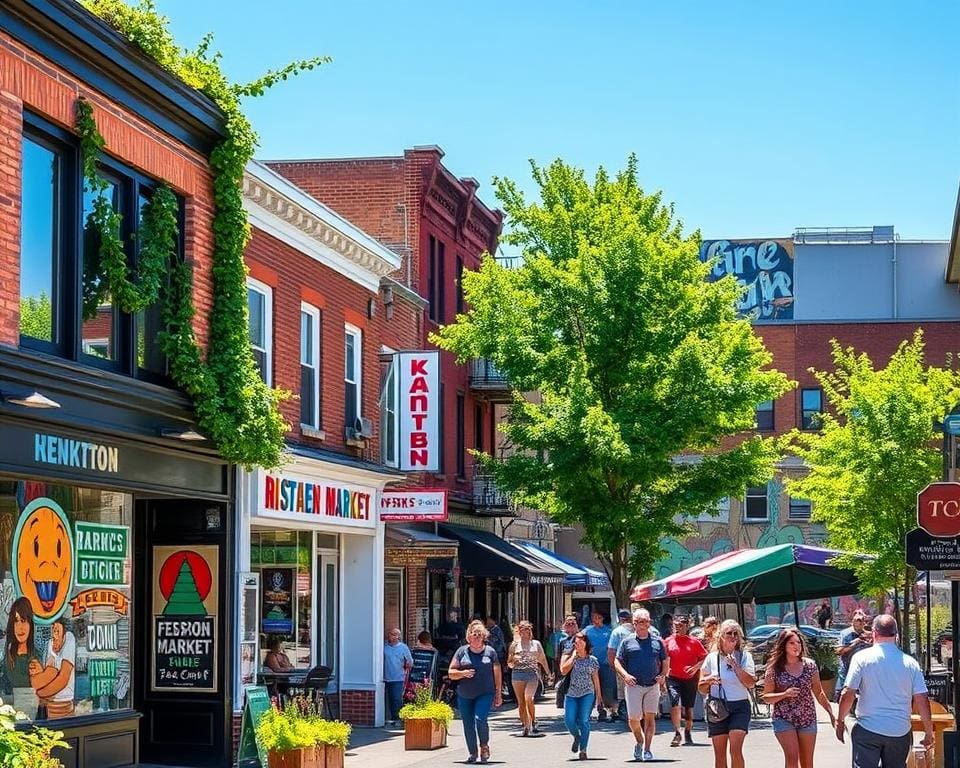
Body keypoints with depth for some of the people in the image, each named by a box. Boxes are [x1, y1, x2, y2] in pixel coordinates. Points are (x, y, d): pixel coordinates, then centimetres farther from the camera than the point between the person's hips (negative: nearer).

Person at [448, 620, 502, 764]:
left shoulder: (490, 652, 5)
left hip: (485, 694, -2)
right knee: (468, 725, 4)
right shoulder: (462, 651, 6)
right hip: (464, 696, 2)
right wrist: (463, 673, -13)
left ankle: (484, 746, 4)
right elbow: (451, 673, 7)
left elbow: (497, 674, 9)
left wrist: (498, 694, 7)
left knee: (480, 719, -20)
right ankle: (472, 753, 21)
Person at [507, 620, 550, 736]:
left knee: (529, 699, -20)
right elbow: (509, 663, 11)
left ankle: (533, 721, -3)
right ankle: (525, 727, 8)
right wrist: (514, 660, -10)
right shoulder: (515, 644, 9)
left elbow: (542, 659, 24)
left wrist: (547, 673, 26)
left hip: (532, 674, -1)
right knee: (521, 702, 1)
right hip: (518, 674, 1)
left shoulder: (536, 644, 13)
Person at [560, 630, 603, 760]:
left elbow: (596, 679, 11)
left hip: (587, 694, 0)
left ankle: (583, 750, -2)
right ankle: (577, 737, 23)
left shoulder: (592, 660, 7)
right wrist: (573, 656, -9)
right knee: (569, 720, -10)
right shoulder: (567, 657, 4)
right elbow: (563, 671, -14)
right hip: (571, 694, 0)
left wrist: (598, 696, 9)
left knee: (584, 721, -9)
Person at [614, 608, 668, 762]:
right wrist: (625, 675, -10)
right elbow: (617, 662, 7)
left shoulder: (657, 642, 10)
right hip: (634, 685, -1)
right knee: (634, 718, -5)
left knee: (650, 717, -1)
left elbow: (665, 661, 16)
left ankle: (647, 749, 5)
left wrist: (663, 675, -2)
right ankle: (639, 742, 21)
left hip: (653, 685, 1)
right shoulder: (627, 642, 5)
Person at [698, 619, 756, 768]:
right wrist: (708, 681, -10)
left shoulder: (744, 656, 3)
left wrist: (736, 666, -15)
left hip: (739, 707, -2)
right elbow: (702, 690, 12)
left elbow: (751, 684, -9)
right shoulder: (712, 658, 7)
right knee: (719, 754, 3)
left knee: (736, 750, -17)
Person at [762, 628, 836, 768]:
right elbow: (766, 697, -1)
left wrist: (831, 713, 5)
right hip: (784, 719, -3)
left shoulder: (810, 665, 2)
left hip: (808, 718, 3)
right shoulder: (774, 668, -5)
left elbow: (818, 692, 9)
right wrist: (785, 694, -18)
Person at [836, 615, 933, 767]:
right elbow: (922, 701, -1)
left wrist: (840, 721, 7)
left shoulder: (861, 658, -6)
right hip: (900, 732, 3)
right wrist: (929, 733, 9)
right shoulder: (910, 663, 1)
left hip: (868, 731, -3)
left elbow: (848, 694, -8)